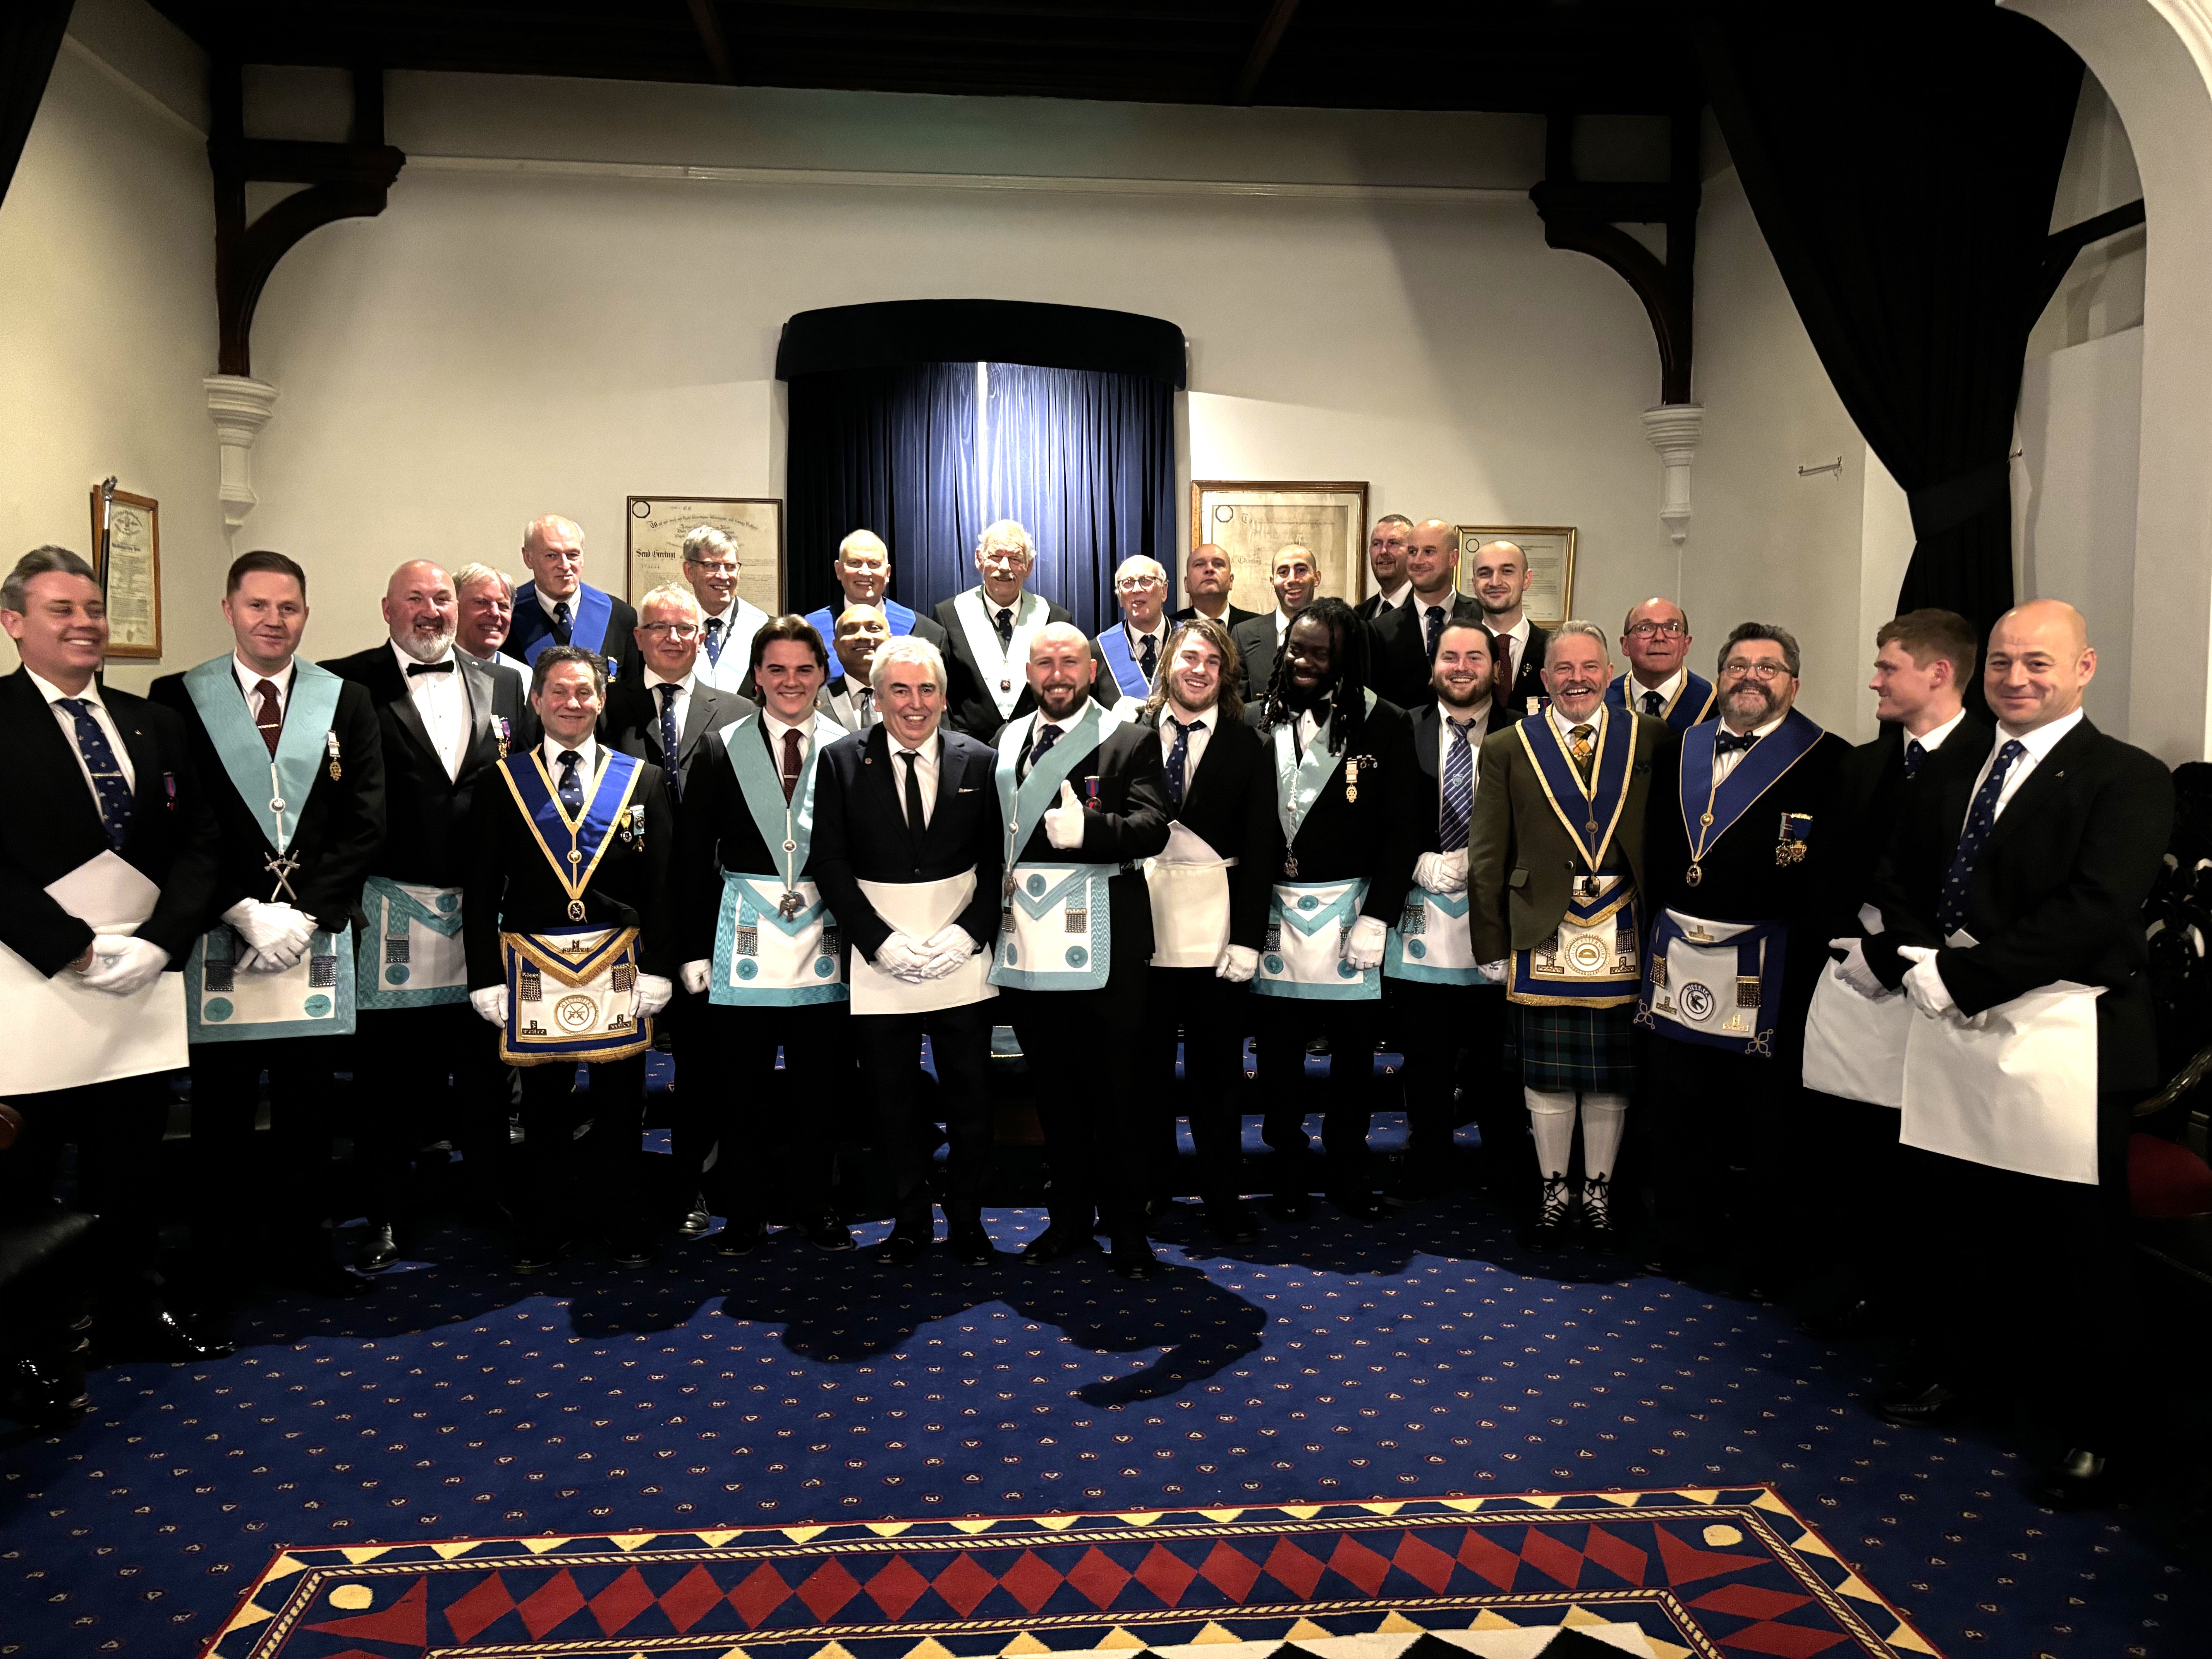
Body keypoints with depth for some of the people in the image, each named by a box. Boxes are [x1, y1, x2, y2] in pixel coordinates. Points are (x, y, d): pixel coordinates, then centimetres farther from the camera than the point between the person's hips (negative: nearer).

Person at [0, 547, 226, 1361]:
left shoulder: (154, 724, 12)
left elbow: (198, 841, 10)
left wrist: (160, 940, -4)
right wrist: (81, 950, -15)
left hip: (141, 984, 5)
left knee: (131, 1166, 14)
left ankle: (133, 1314, 29)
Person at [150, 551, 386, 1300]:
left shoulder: (347, 703, 8)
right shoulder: (178, 698, 2)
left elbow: (364, 824, 2)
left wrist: (305, 915, -8)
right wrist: (245, 913, -12)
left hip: (317, 933, 2)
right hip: (219, 934, -1)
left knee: (308, 1104, 9)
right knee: (222, 1104, 7)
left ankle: (300, 1243, 21)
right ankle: (222, 1252, 21)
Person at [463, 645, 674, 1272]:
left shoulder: (641, 780, 5)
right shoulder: (503, 784, 4)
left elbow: (660, 885, 4)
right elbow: (480, 892, 3)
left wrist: (657, 969, -2)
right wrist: (486, 979, -3)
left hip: (617, 967, 0)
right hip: (534, 967, 0)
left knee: (620, 1101, 8)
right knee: (543, 1104, 8)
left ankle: (624, 1224, 22)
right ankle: (543, 1228, 23)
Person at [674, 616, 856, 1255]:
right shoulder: (722, 751, 3)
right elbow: (692, 858, 3)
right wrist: (694, 948, 0)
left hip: (824, 936, 0)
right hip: (744, 935, 0)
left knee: (819, 1078, 8)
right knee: (741, 1081, 5)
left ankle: (812, 1202, 25)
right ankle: (748, 1208, 21)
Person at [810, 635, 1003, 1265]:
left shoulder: (979, 761, 2)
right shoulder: (842, 761, 0)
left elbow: (998, 860, 2)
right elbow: (829, 862, -2)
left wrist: (968, 933, -11)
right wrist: (881, 941, -11)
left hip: (961, 956, 0)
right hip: (878, 962, 0)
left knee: (970, 1098, 6)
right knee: (892, 1100, 9)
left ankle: (966, 1221, 23)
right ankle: (909, 1219, 25)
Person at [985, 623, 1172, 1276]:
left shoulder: (1132, 742, 0)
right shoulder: (1005, 744, 14)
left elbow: (1152, 826, -14)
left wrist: (1086, 829, -32)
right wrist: (994, 915, 6)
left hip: (1101, 947, -4)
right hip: (1028, 946, 4)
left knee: (1113, 1091, 2)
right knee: (1053, 1090, 14)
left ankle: (1125, 1226, 15)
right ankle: (1071, 1215, 28)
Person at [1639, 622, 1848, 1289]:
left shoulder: (1827, 761, -5)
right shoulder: (1679, 753, 11)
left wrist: (1807, 933, -18)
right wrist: (1661, 923, 8)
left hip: (1769, 968, -5)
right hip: (1678, 955, 5)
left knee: (1767, 1116, 6)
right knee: (1678, 1108, 15)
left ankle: (1765, 1252, 22)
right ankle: (1686, 1234, 31)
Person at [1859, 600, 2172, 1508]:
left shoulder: (2128, 779, -8)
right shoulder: (1948, 768, 12)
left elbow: (2092, 912, -18)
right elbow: (1901, 879, 11)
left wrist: (1960, 975, -20)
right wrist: (1911, 960, -9)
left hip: (2068, 1047, -5)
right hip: (1952, 1028, 6)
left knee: (2076, 1244, 6)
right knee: (1947, 1219, 18)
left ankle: (2087, 1431, 22)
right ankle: (1946, 1367, 38)